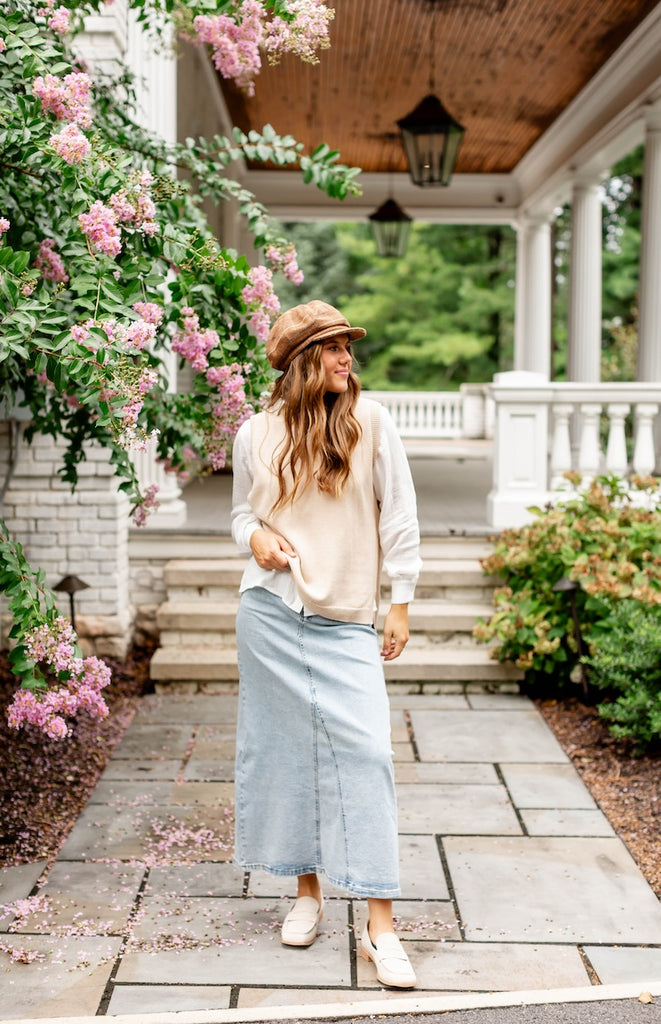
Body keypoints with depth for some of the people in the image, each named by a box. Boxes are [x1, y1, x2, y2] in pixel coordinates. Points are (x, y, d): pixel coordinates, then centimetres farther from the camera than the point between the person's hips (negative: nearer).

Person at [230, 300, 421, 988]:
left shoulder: (371, 422, 0)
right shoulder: (256, 435, 4)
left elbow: (398, 516, 3)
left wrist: (401, 604, 2)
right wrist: (255, 537, -6)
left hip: (348, 623, -2)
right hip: (271, 615, 2)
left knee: (362, 754, -8)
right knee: (285, 749, 8)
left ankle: (380, 928, -3)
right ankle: (307, 893, 26)